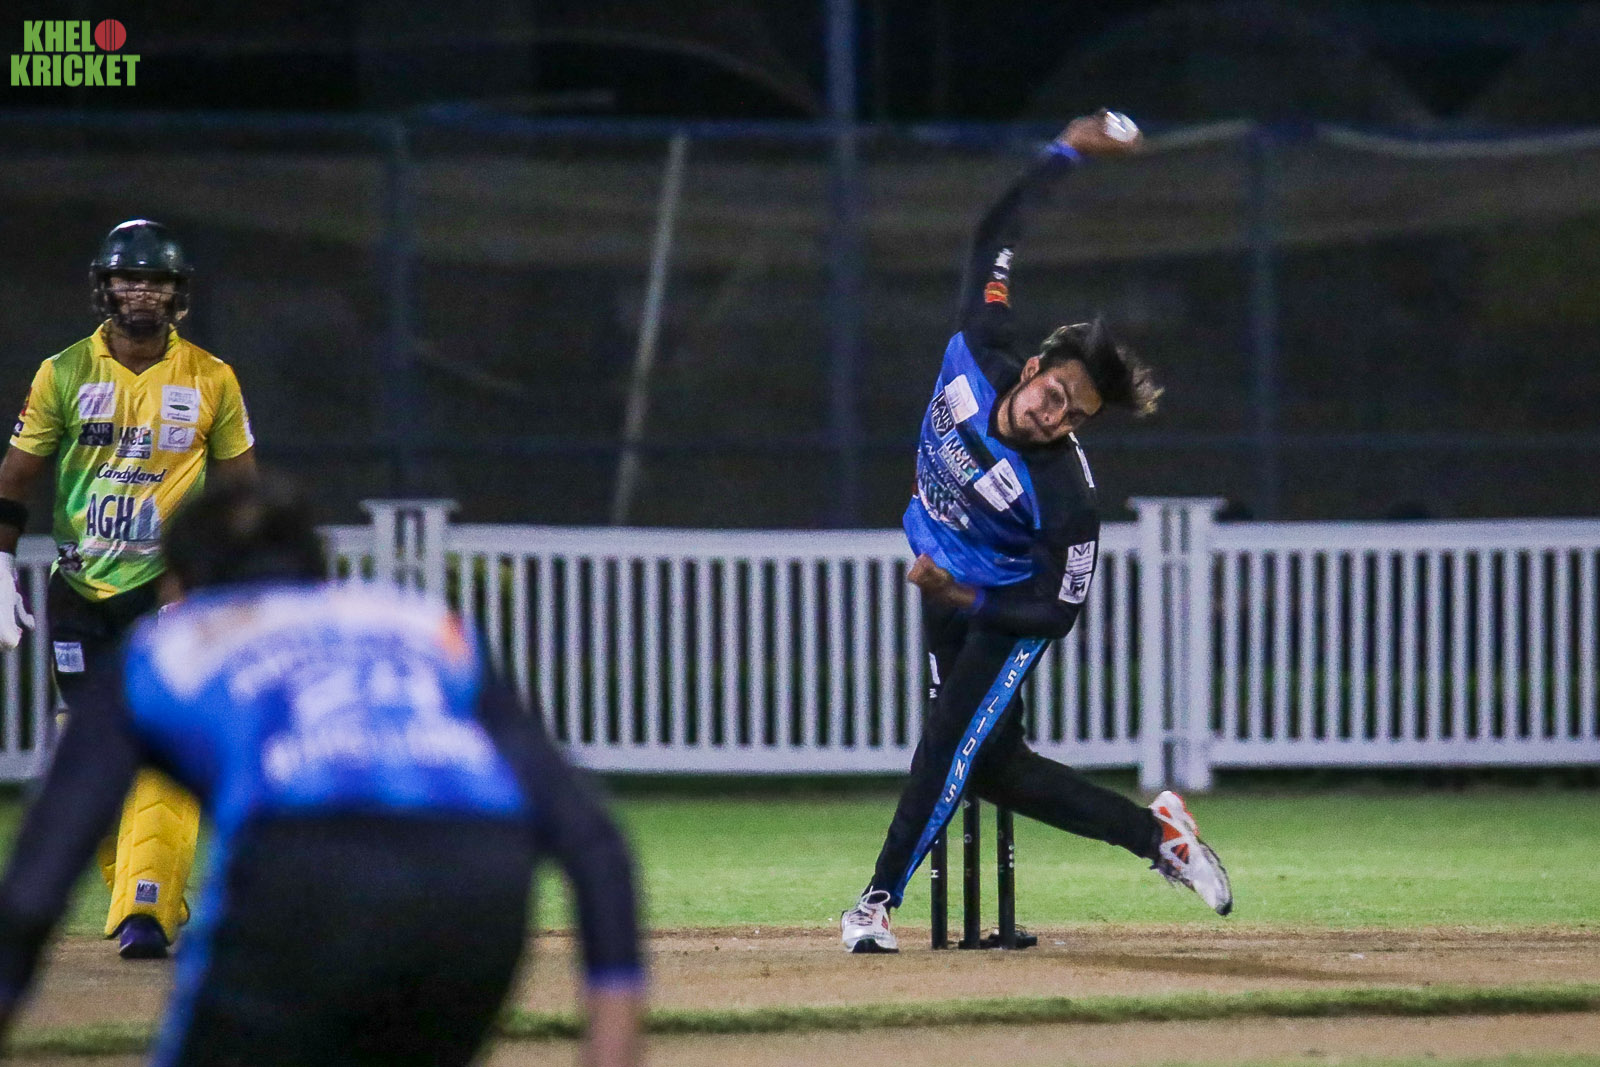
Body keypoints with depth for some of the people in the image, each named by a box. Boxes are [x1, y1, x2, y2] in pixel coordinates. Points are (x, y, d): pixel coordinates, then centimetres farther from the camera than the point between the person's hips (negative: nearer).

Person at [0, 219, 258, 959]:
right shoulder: (64, 375, 3)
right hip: (79, 591, 2)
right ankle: (137, 899, 19)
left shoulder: (211, 382, 3)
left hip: (170, 590, -2)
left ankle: (146, 915, -23)